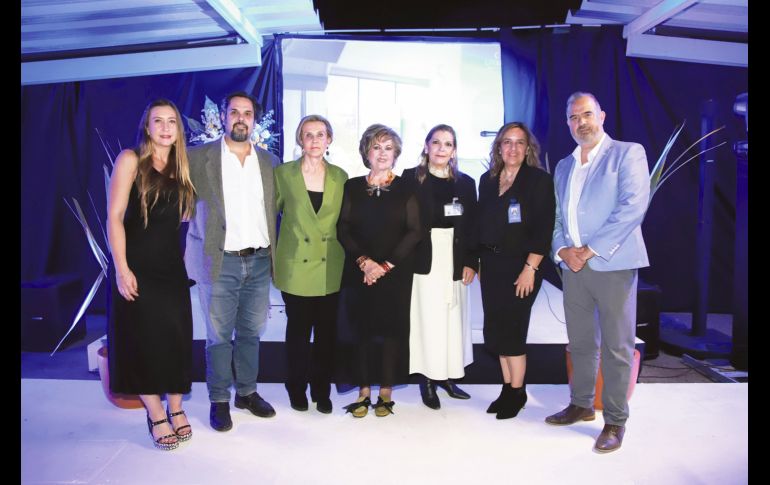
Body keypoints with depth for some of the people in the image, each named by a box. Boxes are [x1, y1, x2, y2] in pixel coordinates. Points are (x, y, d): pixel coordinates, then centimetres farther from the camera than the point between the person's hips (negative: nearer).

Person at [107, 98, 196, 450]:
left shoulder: (181, 168, 10)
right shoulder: (131, 160, -4)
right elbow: (114, 216, -10)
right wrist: (121, 268, -15)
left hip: (172, 266, 4)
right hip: (137, 266, -4)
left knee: (176, 337, 6)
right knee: (142, 338, 2)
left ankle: (175, 408, 22)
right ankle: (157, 416, 16)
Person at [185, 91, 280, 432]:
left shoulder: (269, 161, 9)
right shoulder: (199, 157, -1)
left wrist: (275, 252, 6)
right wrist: (192, 251, -4)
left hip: (259, 261, 3)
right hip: (220, 261, -3)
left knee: (251, 332, 14)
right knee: (219, 335, 6)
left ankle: (247, 392, 29)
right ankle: (219, 400, 21)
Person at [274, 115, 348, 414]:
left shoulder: (340, 176, 5)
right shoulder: (283, 173, -1)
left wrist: (350, 257, 6)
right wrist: (271, 258, -1)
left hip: (330, 268, 2)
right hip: (296, 266, -1)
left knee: (326, 331, 8)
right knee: (298, 330, 9)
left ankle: (322, 390, 25)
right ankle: (297, 389, 28)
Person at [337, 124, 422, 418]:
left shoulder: (406, 188, 4)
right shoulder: (352, 186, 8)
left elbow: (415, 231, -3)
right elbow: (343, 229, 3)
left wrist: (385, 265, -11)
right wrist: (364, 260, -12)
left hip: (395, 273, -1)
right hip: (358, 272, 1)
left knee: (391, 329, 4)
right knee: (361, 329, 4)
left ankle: (386, 391, 18)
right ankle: (363, 390, 16)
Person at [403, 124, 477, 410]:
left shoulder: (465, 183, 10)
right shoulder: (411, 178, 0)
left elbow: (472, 226, 8)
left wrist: (471, 262, 0)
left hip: (455, 262, 4)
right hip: (424, 260, -3)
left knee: (453, 318, 8)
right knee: (427, 318, -1)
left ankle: (447, 376, 21)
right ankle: (427, 380, 10)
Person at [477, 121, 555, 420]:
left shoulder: (539, 180, -5)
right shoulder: (487, 180, 10)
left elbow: (544, 227, -12)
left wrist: (530, 268, -17)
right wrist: (478, 261, 9)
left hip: (519, 266, -5)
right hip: (490, 264, 6)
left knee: (510, 330, -2)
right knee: (496, 331, 9)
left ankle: (517, 392, 16)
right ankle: (508, 388, 23)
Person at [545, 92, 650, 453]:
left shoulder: (628, 153, -1)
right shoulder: (564, 166, 17)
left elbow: (633, 207, -13)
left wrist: (591, 249, -16)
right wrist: (562, 250, -4)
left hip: (612, 264, -5)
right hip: (573, 265, 5)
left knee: (616, 347, 1)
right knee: (580, 342, 14)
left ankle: (615, 421, 14)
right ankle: (581, 405, 30)